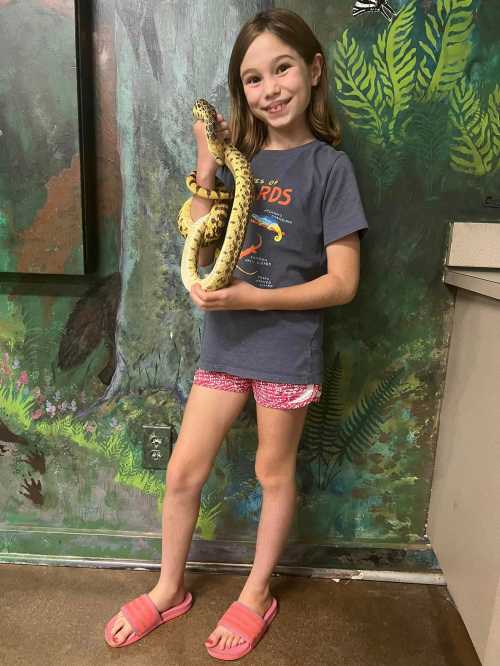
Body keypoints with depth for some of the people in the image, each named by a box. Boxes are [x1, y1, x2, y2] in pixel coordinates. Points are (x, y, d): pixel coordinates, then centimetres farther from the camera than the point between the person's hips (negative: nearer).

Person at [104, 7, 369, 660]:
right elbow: (201, 258, 2)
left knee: (274, 473, 14)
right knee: (182, 473, 11)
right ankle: (169, 589, 38)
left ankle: (256, 595, 40)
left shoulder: (329, 166, -7)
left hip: (287, 348, -4)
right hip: (225, 342, 5)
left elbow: (343, 282, -12)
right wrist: (205, 173, -7)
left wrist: (252, 298, -20)